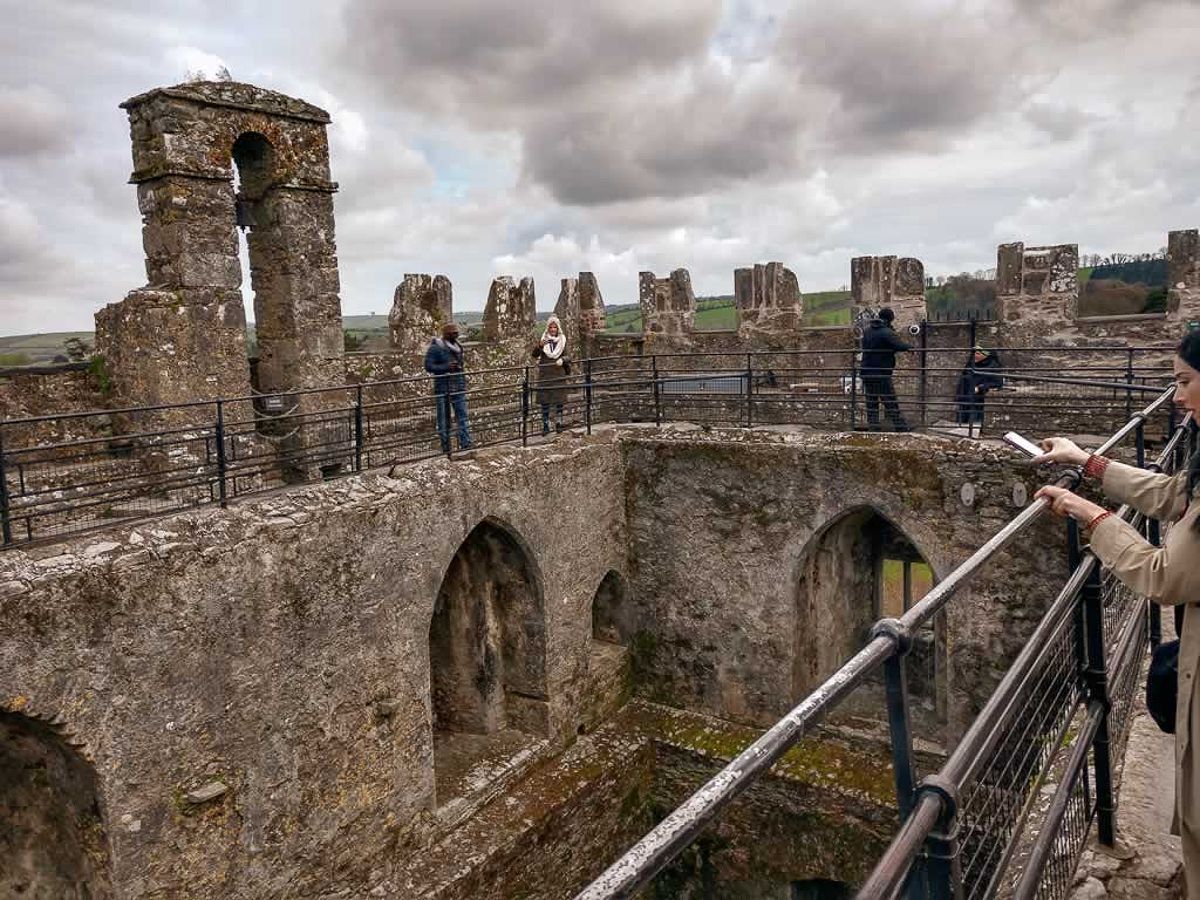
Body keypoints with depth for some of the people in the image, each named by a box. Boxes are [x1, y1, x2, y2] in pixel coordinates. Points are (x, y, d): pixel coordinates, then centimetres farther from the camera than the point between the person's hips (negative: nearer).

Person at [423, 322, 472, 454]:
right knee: (444, 418, 4)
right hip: (442, 388, -5)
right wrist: (446, 367, -23)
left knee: (462, 415, -1)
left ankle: (466, 444, -1)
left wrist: (463, 380, 16)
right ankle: (446, 448, 12)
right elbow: (428, 366, -13)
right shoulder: (435, 347, -10)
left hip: (458, 387, 5)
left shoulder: (457, 346, 10)